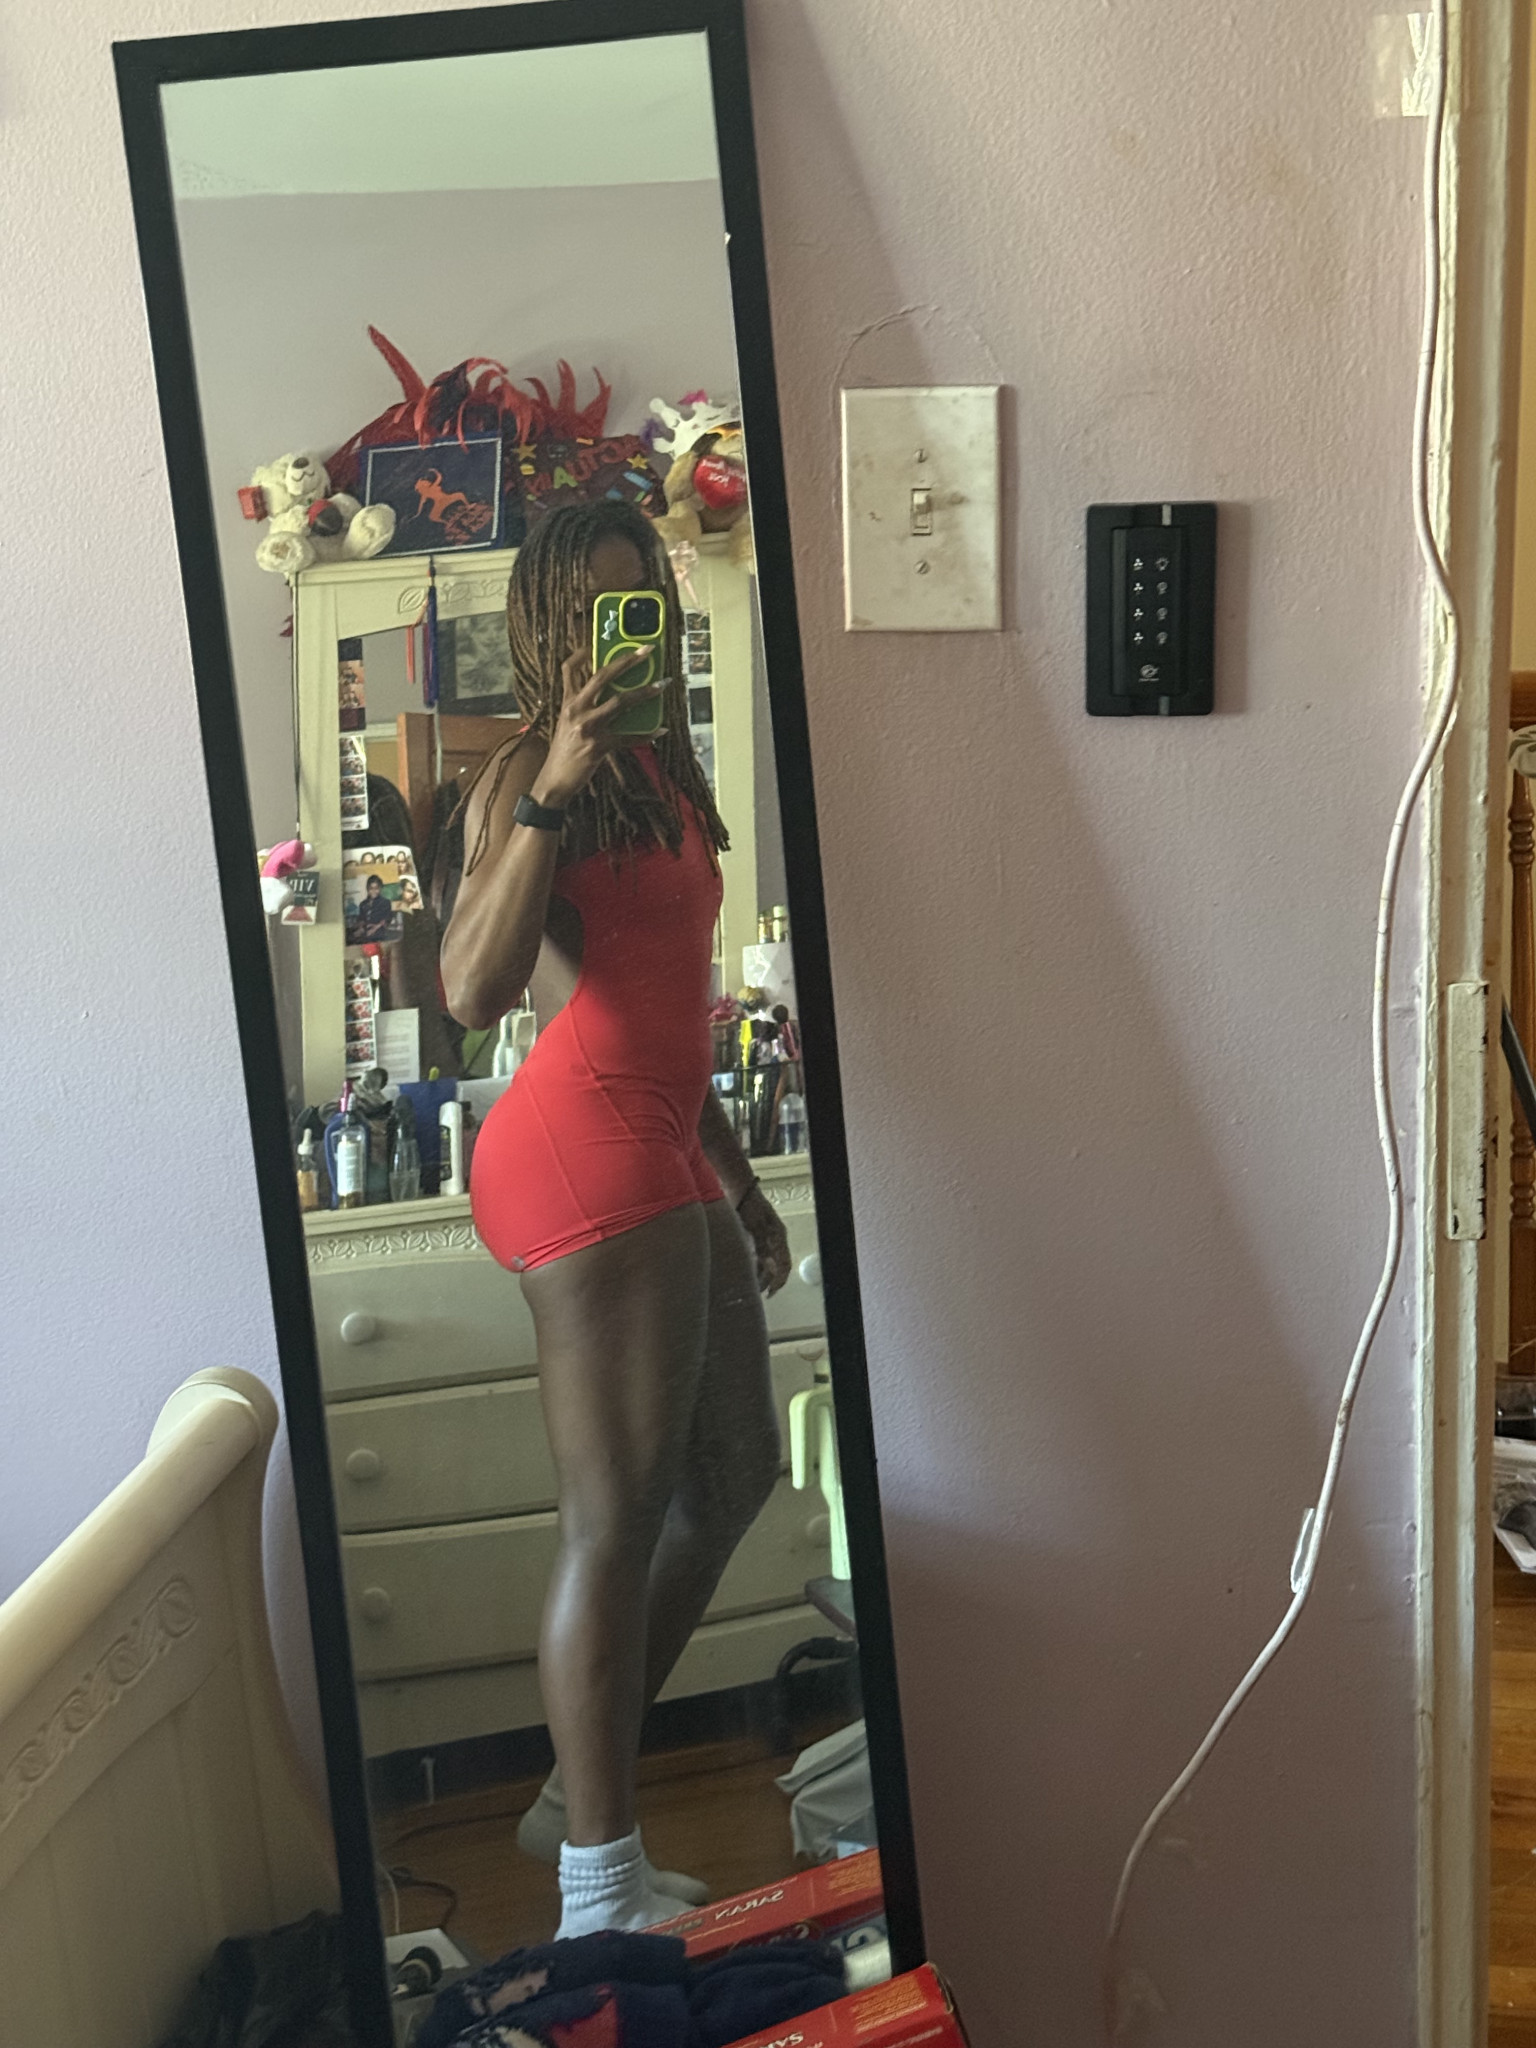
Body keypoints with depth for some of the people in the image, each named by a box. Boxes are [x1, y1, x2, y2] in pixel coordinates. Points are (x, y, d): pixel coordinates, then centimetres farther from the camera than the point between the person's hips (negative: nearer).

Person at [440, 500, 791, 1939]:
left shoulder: (658, 768, 20)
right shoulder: (526, 778, -7)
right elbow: (474, 991, -23)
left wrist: (733, 1170, 26)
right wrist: (551, 794, -25)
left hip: (665, 1152, 10)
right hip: (585, 1148, -10)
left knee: (734, 1474, 17)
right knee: (616, 1520, -6)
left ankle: (579, 1794, 30)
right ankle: (597, 1893, 6)